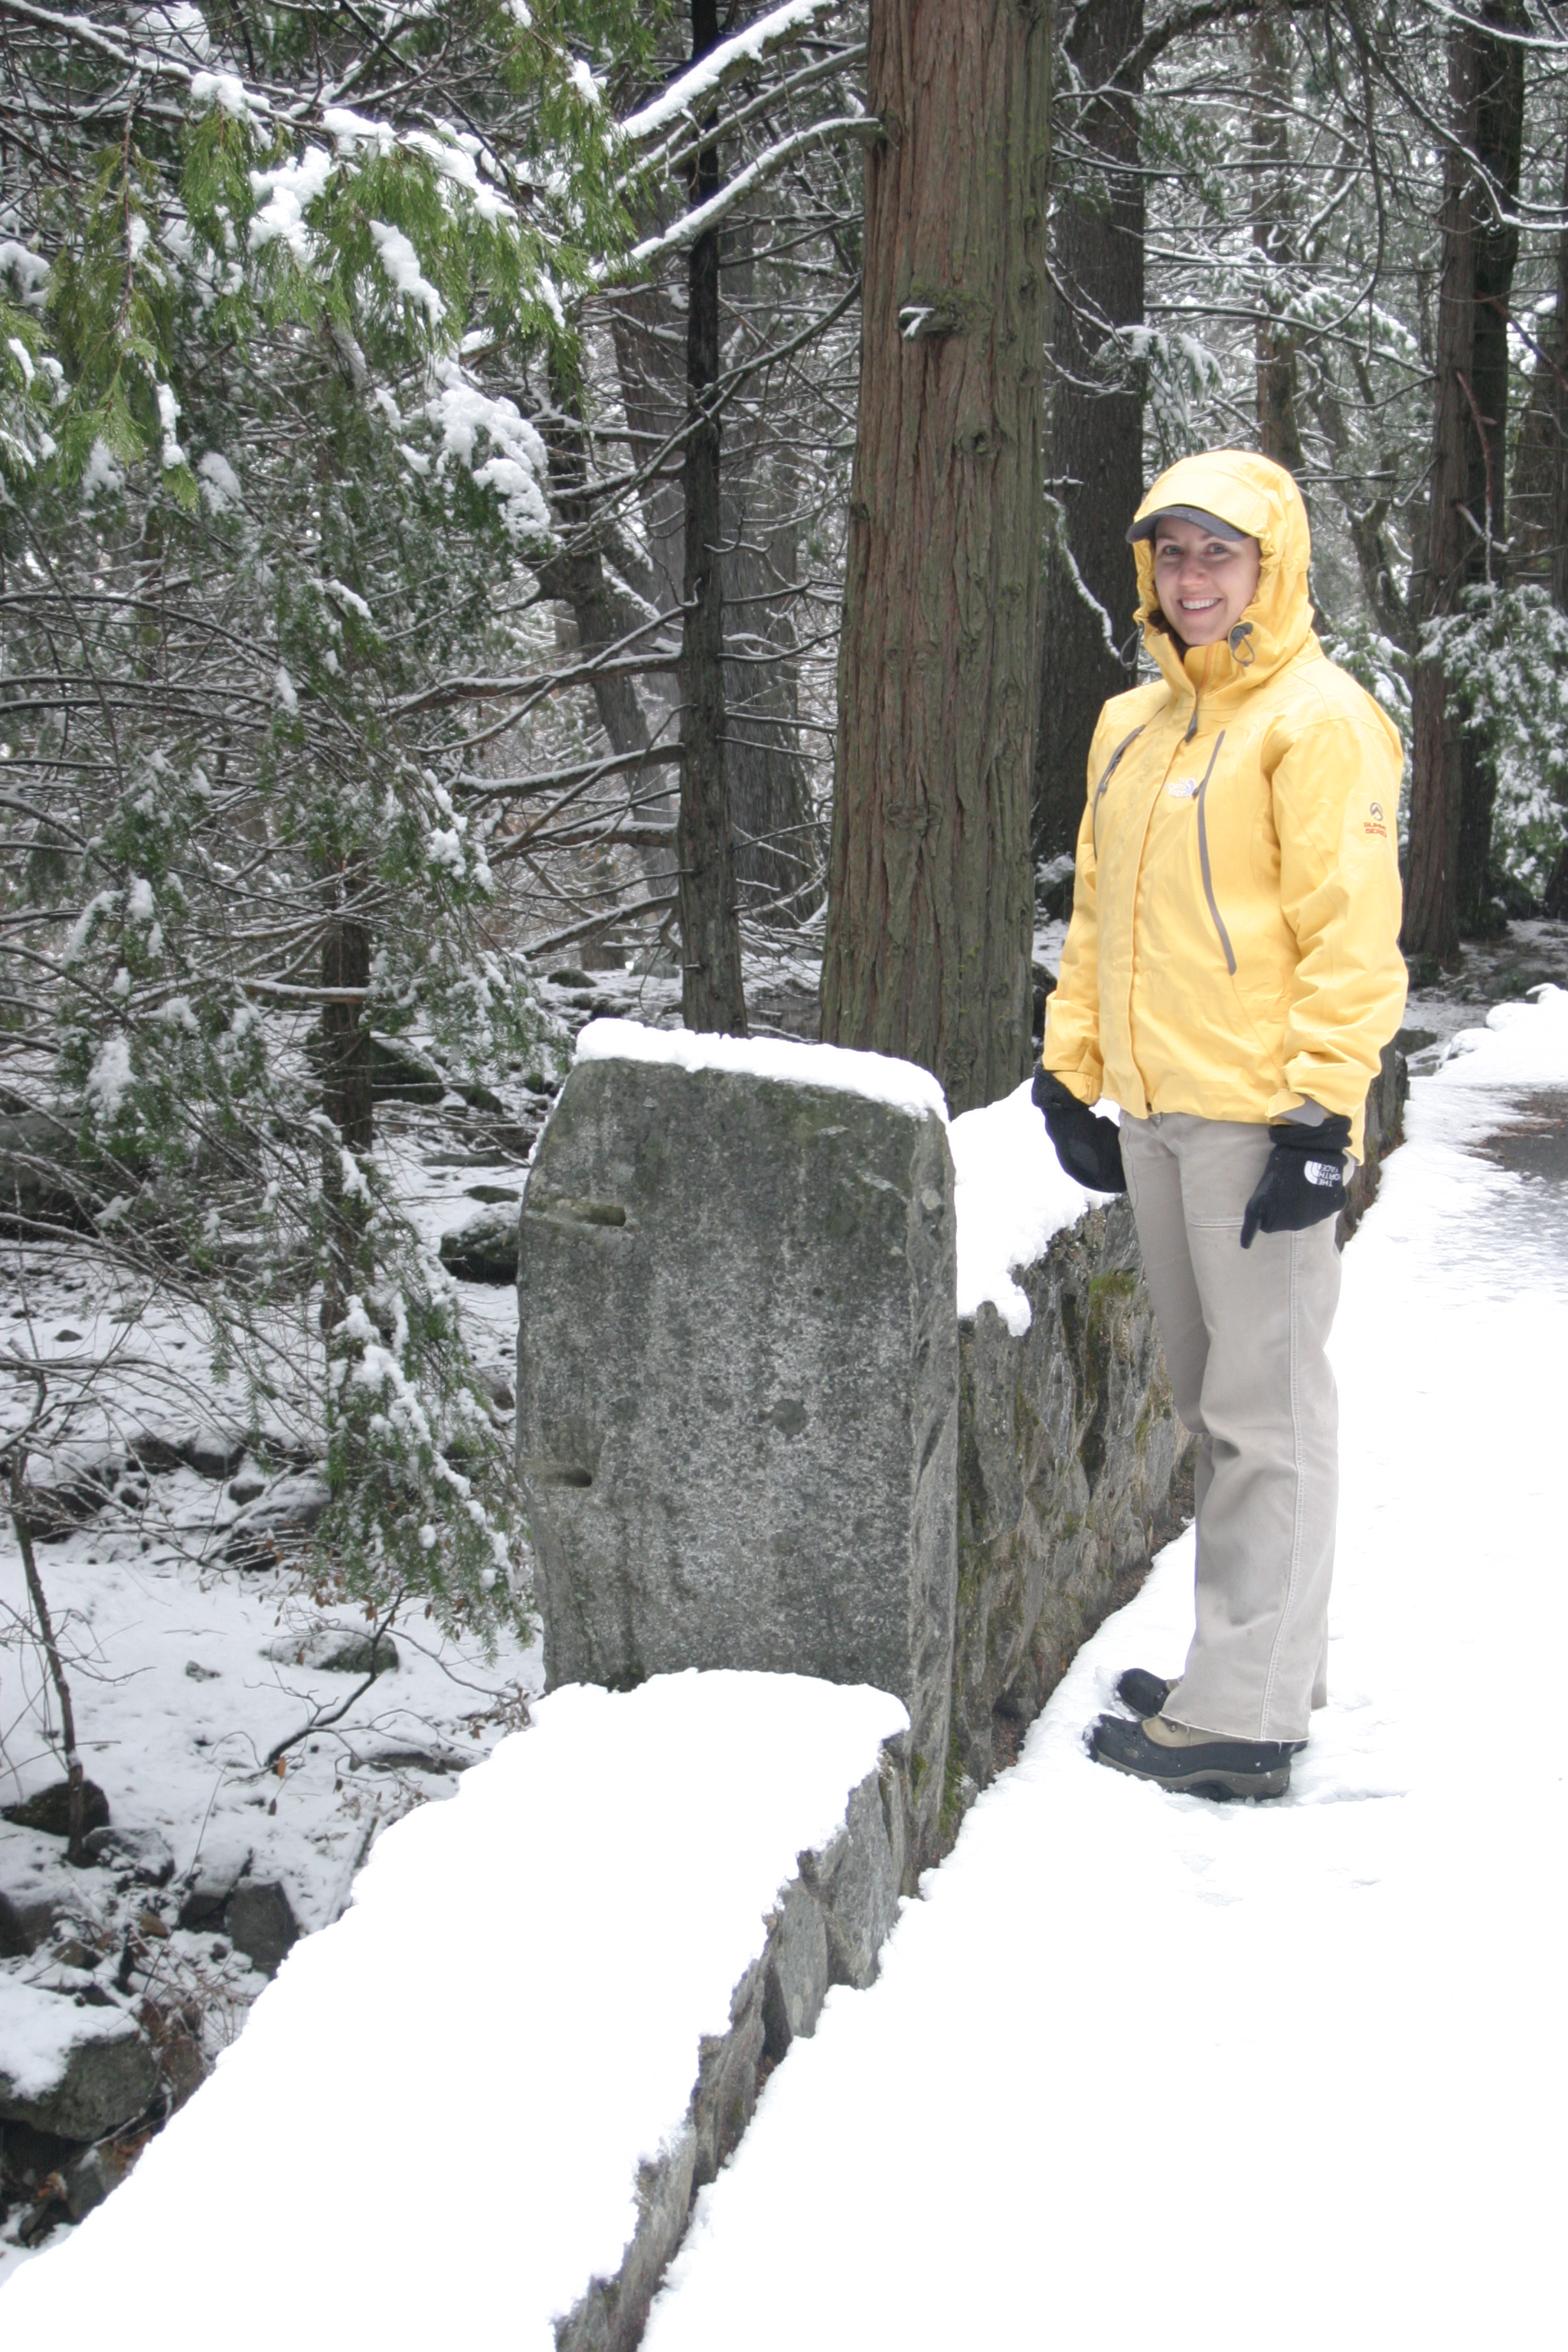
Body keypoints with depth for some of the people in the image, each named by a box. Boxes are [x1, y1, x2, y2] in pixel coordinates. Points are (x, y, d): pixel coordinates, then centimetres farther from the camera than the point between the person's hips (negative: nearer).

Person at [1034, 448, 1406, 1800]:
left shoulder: (1318, 718, -8)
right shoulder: (1133, 726, 17)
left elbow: (1351, 931, -13)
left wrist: (1320, 1110, -18)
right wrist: (1072, 1069, 18)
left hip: (1261, 1116, -8)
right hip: (1153, 1112, 8)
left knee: (1267, 1412, -5)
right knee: (1213, 1397, 14)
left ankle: (1246, 1716, -2)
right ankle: (1263, 1660, 25)